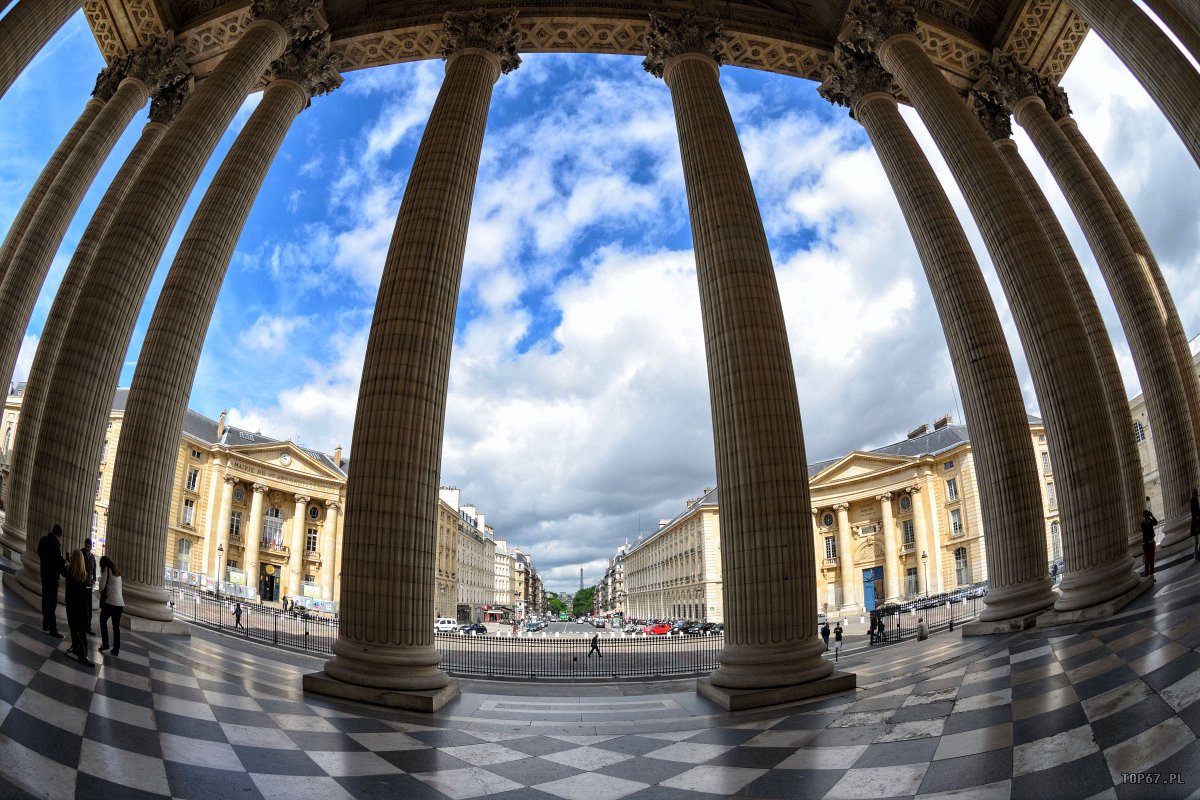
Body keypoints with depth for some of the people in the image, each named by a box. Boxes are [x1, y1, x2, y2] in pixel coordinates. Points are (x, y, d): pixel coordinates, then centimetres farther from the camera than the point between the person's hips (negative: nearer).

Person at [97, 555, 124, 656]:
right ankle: (116, 650, 10)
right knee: (116, 626, 11)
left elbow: (102, 587, -5)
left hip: (110, 602, -5)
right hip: (120, 603, 5)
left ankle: (105, 644, 12)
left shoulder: (106, 570, -1)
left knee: (103, 622, 17)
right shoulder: (117, 572, 17)